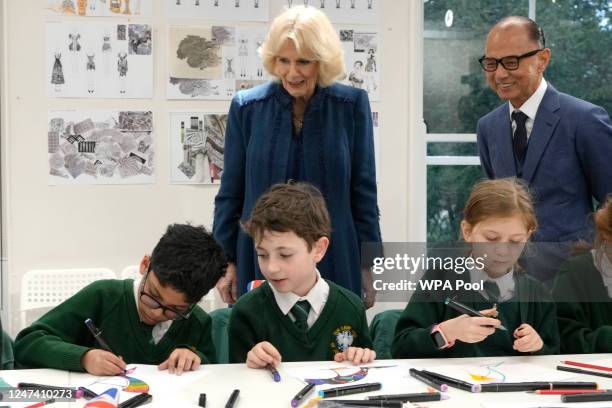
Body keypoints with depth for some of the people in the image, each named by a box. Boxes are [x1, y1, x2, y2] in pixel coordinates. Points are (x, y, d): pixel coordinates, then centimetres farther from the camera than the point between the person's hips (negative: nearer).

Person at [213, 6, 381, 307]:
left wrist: (370, 265, 1)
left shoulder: (352, 105, -3)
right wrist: (226, 260, 3)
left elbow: (363, 191, 1)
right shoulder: (247, 107, -1)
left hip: (334, 262, 0)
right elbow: (230, 192, 4)